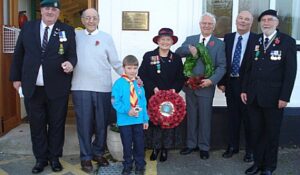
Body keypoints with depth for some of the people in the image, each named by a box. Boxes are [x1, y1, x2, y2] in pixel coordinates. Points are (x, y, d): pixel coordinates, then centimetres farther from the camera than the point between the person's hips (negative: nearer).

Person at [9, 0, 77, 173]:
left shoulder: (67, 30, 1)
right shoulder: (27, 27, 7)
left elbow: (73, 54, -2)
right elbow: (18, 54, 11)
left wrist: (70, 63, -24)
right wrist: (16, 77, 9)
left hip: (57, 87, -2)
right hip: (33, 87, 2)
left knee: (57, 124, 9)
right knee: (37, 124, 10)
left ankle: (55, 157, 25)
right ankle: (41, 158, 25)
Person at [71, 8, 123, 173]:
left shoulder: (106, 38, 5)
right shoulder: (75, 35, 7)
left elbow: (116, 63, 5)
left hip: (103, 88, 1)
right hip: (81, 87, 0)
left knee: (102, 123, 9)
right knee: (84, 123, 5)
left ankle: (98, 152, 28)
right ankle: (86, 156, 19)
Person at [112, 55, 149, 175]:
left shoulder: (139, 83, 4)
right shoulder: (119, 83, -8)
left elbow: (143, 102, 7)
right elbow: (115, 102, -11)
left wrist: (145, 118, 7)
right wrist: (127, 110, -23)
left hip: (139, 120, 3)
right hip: (124, 120, -3)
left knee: (139, 144, 12)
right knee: (127, 145, 10)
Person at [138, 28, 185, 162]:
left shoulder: (176, 58, 7)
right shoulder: (148, 56, 0)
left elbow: (180, 78, 7)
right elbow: (142, 75, -4)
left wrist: (174, 89, -10)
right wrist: (153, 88, -13)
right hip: (153, 96, -1)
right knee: (154, 122, 4)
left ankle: (165, 149, 19)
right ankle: (156, 147, 20)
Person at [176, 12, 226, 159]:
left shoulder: (219, 44, -1)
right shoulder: (190, 39, 8)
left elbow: (222, 66, -6)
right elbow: (177, 53, -4)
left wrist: (211, 80, -20)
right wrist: (189, 48, -23)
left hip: (206, 86, -3)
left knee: (205, 118, 7)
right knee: (191, 116, 14)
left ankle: (204, 147, 22)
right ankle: (191, 144, 29)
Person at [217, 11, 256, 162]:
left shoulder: (257, 39, -7)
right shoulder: (228, 38, 6)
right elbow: (223, 61, 7)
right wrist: (221, 82, 2)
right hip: (231, 83, 4)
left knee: (248, 118, 8)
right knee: (233, 116, 14)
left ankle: (249, 150, 23)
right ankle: (233, 146, 29)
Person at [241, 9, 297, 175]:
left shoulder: (287, 41, -4)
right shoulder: (255, 41, 8)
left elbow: (290, 71, -8)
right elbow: (249, 67, 10)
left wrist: (284, 97, -13)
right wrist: (244, 90, 4)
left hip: (273, 96, -3)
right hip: (253, 95, 4)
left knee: (271, 132, 10)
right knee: (256, 131, 12)